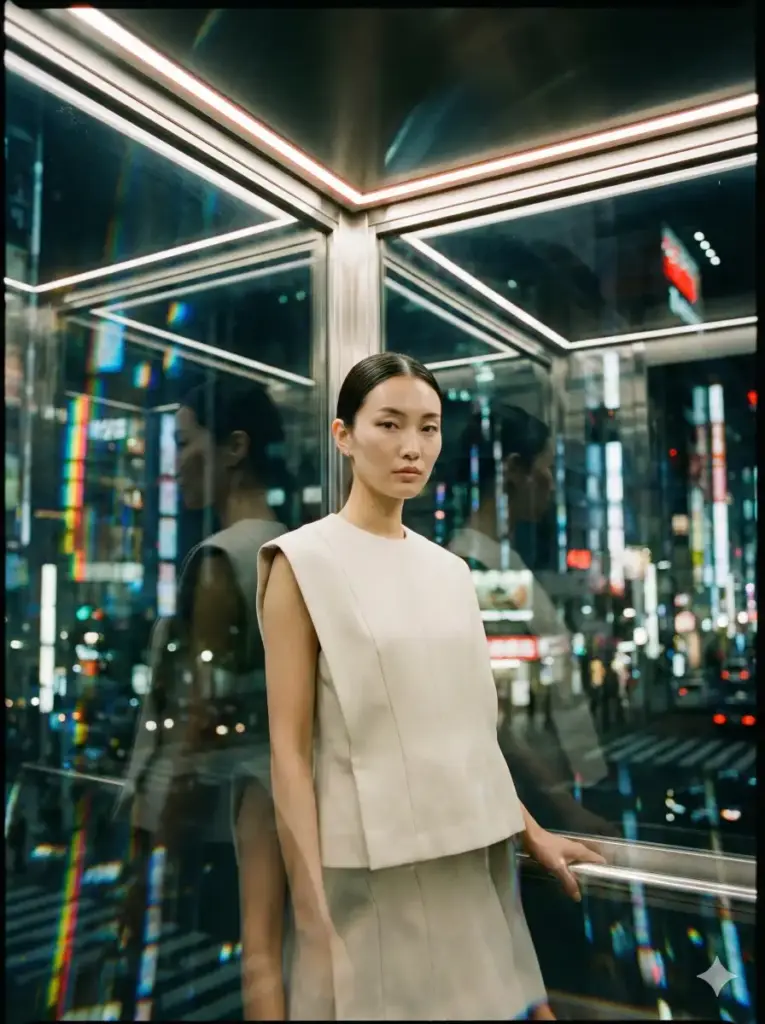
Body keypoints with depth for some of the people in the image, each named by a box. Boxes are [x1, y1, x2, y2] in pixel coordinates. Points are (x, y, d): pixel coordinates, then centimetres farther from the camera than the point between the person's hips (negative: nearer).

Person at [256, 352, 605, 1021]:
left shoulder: (449, 569, 8)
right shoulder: (304, 561, -8)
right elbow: (289, 749, -12)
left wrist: (530, 829, 16)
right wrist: (313, 916, -14)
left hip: (475, 856, 6)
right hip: (373, 867, -5)